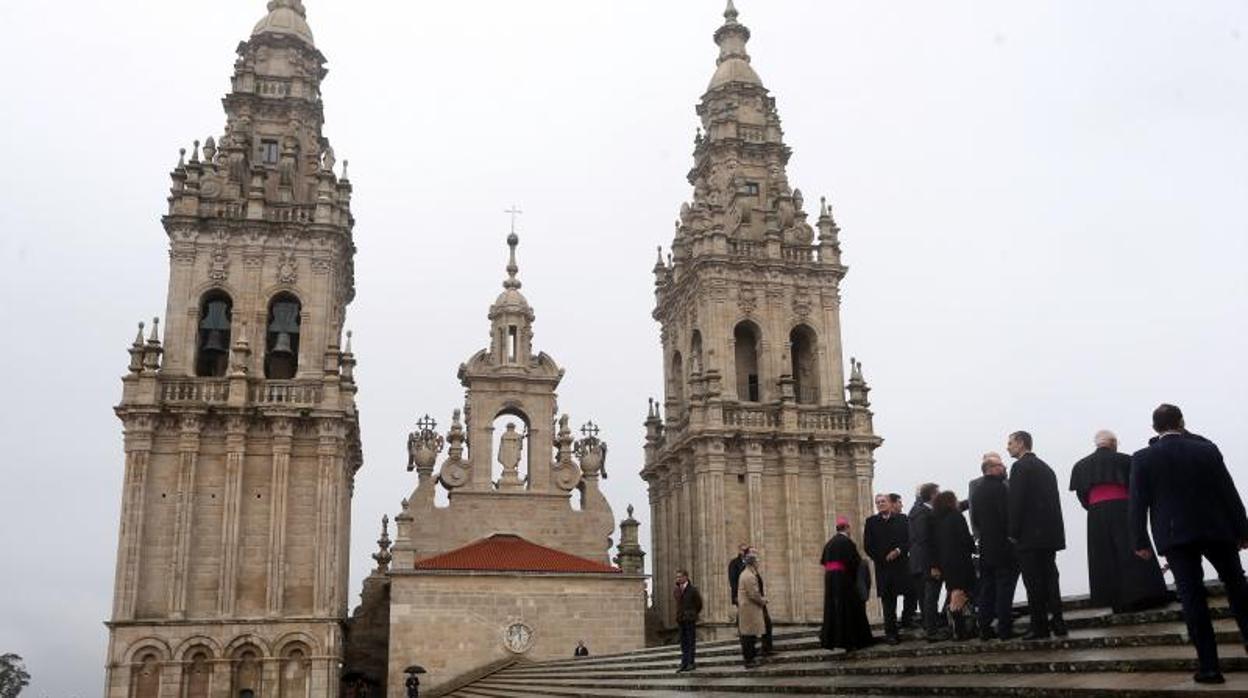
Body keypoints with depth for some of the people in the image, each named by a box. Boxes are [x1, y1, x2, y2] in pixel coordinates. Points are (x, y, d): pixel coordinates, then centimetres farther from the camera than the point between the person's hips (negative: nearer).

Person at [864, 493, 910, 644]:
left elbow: (909, 539, 4)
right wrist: (883, 558, -5)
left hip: (901, 565, 0)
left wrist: (898, 551, -12)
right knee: (888, 601, 0)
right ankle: (890, 633, 3)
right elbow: (868, 546, 4)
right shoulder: (871, 522, 8)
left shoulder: (901, 519, 10)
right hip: (883, 567, 0)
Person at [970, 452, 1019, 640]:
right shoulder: (1000, 487, -15)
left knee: (987, 588, 11)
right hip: (1004, 547, -7)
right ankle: (1005, 629, -1)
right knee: (1004, 588, -2)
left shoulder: (977, 491, 8)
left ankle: (985, 628, 12)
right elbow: (1008, 516, -18)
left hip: (985, 547, 7)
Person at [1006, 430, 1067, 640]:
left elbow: (1016, 502, -15)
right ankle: (1057, 623, 11)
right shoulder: (1045, 467, 17)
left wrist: (1013, 533, -10)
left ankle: (1040, 627, -2)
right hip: (1049, 534, 8)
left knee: (1034, 583, -4)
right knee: (1049, 578, 11)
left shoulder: (1020, 467, -9)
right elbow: (1053, 500, 16)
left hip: (1030, 535, -8)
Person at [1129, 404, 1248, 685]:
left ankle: (1209, 665, -1)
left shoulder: (1142, 459, -3)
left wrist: (1140, 541, 3)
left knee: (1192, 597, -1)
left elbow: (1137, 504, -4)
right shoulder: (1206, 450, -1)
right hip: (1216, 530, 1)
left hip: (1174, 536, -1)